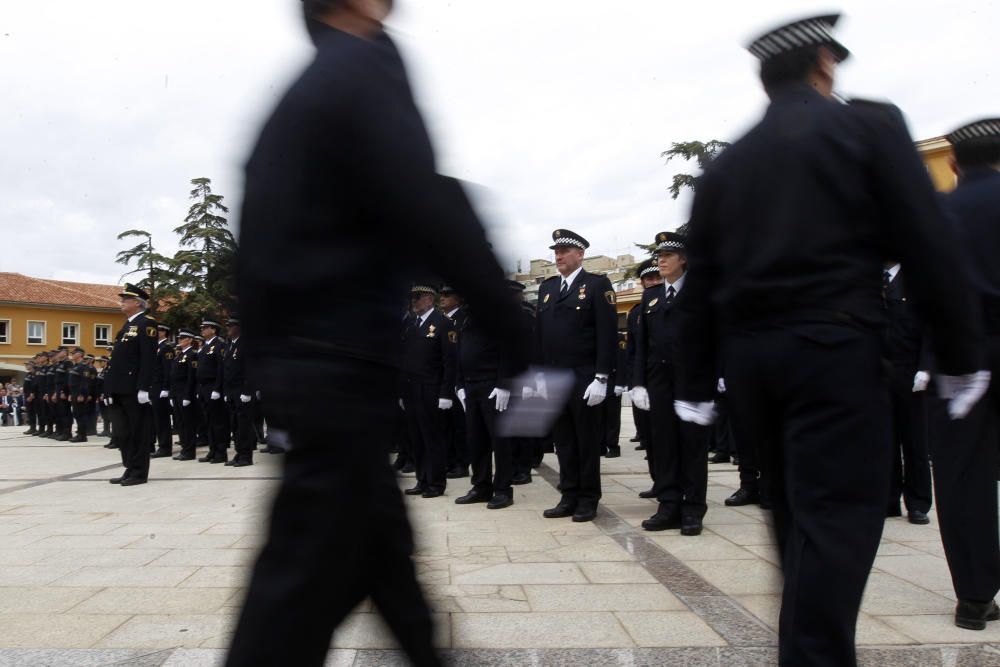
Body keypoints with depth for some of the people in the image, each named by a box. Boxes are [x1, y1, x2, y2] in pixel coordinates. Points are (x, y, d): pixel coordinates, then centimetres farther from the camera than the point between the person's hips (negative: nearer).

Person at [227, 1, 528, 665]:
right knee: (309, 571, -2)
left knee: (380, 536, 18)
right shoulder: (365, 68, -7)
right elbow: (436, 216, -21)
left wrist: (268, 359, 22)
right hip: (346, 364, -9)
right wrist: (521, 336, -18)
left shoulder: (293, 99, 19)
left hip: (294, 357, 9)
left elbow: (261, 246, 19)